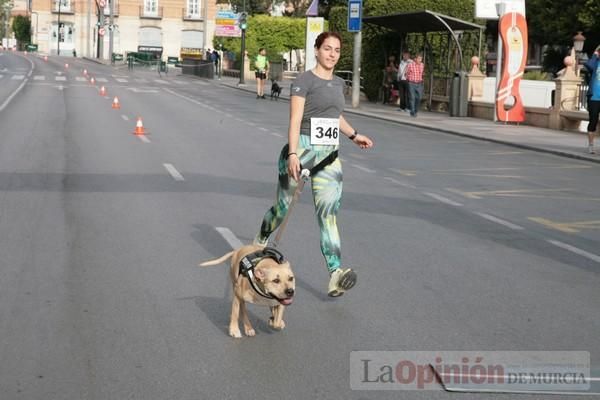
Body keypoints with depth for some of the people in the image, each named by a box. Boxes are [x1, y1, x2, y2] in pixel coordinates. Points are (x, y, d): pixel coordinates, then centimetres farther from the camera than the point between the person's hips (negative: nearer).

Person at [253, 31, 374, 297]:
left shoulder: (338, 84, 15)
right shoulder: (305, 81, -6)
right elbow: (295, 120, -14)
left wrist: (354, 135, 26)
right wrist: (293, 154, -24)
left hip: (329, 156, 5)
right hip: (303, 149, -5)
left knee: (328, 213, -7)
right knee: (283, 206, 9)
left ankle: (335, 274, -18)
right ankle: (260, 243, 40)